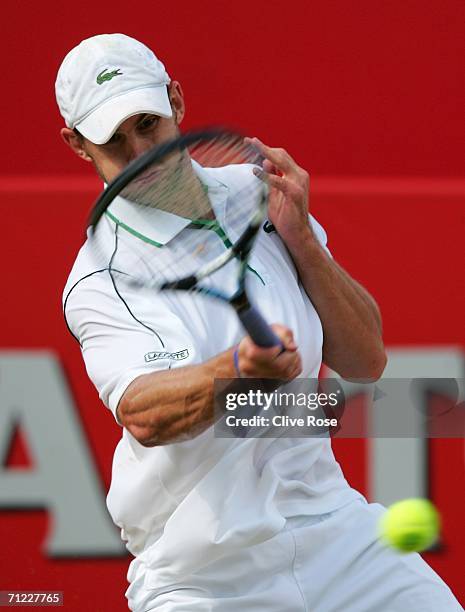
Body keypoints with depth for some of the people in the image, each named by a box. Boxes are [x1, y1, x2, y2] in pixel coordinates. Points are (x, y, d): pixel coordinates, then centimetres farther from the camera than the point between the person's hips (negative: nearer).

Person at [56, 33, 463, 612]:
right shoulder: (101, 279, -11)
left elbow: (366, 361, 5)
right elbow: (142, 416, -30)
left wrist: (300, 238, -8)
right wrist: (238, 370, -49)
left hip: (331, 525, 4)